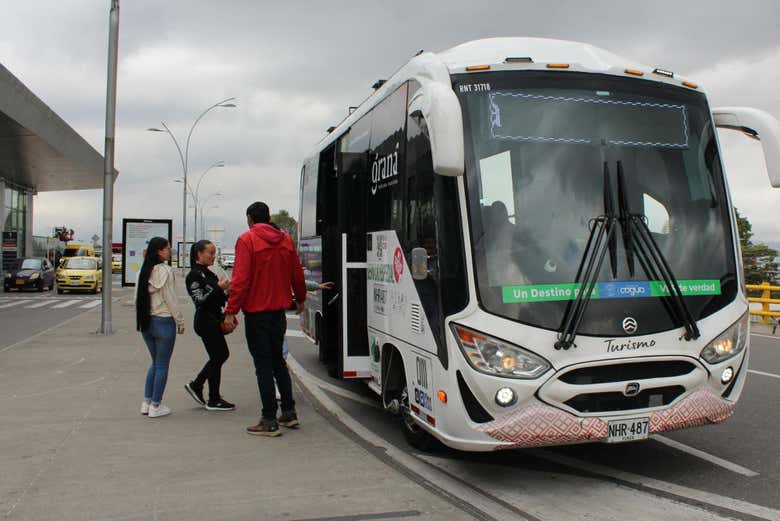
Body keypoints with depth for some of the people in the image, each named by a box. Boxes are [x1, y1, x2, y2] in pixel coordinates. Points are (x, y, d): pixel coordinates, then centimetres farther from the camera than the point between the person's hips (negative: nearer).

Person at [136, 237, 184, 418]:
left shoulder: (143, 271, 6)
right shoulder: (165, 270, -14)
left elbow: (138, 298, 10)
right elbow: (170, 299, -13)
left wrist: (141, 319, 17)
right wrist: (180, 321, -5)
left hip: (145, 322, 7)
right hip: (163, 321, -7)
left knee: (155, 362, 19)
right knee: (162, 365, 3)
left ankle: (146, 402, 19)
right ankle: (155, 406, 8)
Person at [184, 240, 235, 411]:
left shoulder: (207, 273, 15)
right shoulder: (194, 275, -14)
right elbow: (200, 301, -21)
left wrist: (226, 292, 4)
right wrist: (219, 288, -26)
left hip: (213, 321, 10)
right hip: (206, 322, -10)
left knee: (222, 354, 15)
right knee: (217, 358, -2)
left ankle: (196, 385, 25)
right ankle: (213, 401, 9)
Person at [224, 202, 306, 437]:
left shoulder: (247, 239, -9)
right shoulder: (286, 240, 8)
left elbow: (241, 279, -17)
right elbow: (297, 274, 13)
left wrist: (231, 310, -14)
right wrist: (300, 300, 29)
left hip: (256, 312, -6)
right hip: (279, 311, 6)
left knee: (263, 365, -1)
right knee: (278, 361, 18)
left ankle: (269, 421, 2)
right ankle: (289, 412, 21)